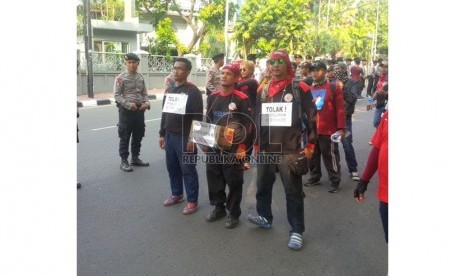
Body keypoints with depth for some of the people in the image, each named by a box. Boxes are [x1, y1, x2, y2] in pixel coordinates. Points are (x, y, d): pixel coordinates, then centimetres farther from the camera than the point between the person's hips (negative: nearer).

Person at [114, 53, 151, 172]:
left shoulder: (140, 78, 9)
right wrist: (129, 105, -20)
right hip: (126, 110, -6)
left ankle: (135, 158, 28)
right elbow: (117, 95, -10)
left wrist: (146, 103, -5)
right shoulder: (120, 78, -7)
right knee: (125, 137, 2)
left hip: (139, 110, 6)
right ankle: (124, 161, 12)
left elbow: (144, 93, 14)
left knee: (138, 135, 13)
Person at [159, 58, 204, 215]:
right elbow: (164, 113, 17)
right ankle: (176, 194, 33)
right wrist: (162, 134, 15)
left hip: (185, 137, -7)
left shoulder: (193, 91, -11)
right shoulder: (169, 90, 12)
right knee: (172, 167, 16)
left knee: (188, 170, 1)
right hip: (169, 136, 7)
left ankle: (192, 201, 13)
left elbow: (198, 117, -15)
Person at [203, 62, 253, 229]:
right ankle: (218, 207, 33)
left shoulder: (242, 99, -10)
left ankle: (234, 213, 20)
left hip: (233, 148, -6)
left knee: (233, 181, 5)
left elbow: (247, 126, -12)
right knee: (214, 178, 14)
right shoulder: (212, 97, 9)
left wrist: (242, 147, -16)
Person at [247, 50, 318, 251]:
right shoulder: (263, 90, 11)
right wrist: (256, 144, 15)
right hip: (266, 149, 5)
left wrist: (310, 145, -7)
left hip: (290, 149, -5)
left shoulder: (300, 89, -4)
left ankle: (297, 230, 16)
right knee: (263, 185, 17)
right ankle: (264, 217, 39)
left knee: (293, 191, 3)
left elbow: (311, 117, -3)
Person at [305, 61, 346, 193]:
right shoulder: (309, 90, 10)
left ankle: (335, 181, 16)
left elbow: (340, 109, -10)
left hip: (328, 130, -5)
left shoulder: (333, 88, -5)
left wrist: (341, 128, -15)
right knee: (313, 155, 16)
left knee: (330, 156, 3)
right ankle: (314, 177, 31)